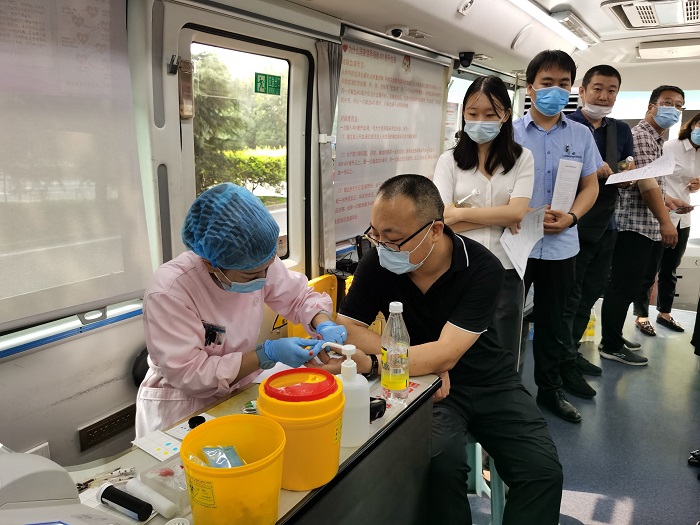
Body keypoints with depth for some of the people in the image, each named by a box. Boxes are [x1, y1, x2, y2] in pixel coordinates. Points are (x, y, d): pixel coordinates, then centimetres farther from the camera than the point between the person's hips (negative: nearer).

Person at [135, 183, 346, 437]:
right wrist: (267, 354, -28)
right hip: (182, 409, -4)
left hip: (239, 393, 4)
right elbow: (188, 375, -24)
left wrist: (324, 325, -18)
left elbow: (299, 297, 3)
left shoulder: (258, 263, -13)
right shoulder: (168, 292, -27)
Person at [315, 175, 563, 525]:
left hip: (488, 381, 0)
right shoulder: (377, 263, -12)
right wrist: (419, 362, -21)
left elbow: (445, 354, -27)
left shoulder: (482, 268, -19)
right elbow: (345, 328, -10)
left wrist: (368, 363, -39)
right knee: (441, 463, -27)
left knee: (543, 471, -17)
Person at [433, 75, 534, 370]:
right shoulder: (450, 160, 3)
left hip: (505, 271, 0)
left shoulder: (522, 158, 5)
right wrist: (499, 218, -11)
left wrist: (460, 213, -9)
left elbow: (516, 213, -8)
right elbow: (442, 221, -9)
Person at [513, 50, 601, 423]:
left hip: (561, 245, 3)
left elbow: (590, 186, 9)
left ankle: (550, 389, 32)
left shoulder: (581, 135, 7)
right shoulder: (511, 132, -2)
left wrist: (570, 216, -10)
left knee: (553, 322, 15)